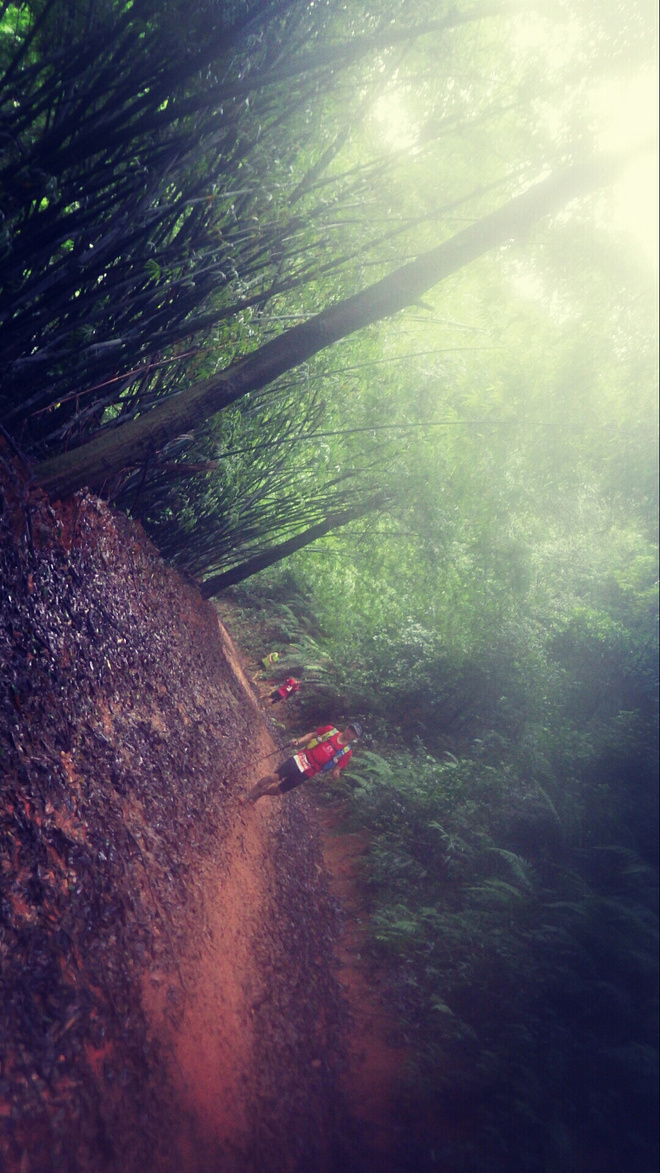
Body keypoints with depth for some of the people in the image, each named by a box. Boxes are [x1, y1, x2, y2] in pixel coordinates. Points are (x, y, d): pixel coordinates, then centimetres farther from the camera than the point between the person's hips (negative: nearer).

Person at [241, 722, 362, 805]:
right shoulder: (330, 730, 2)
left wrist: (334, 774, -24)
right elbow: (312, 735, 10)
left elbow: (336, 769, 0)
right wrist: (298, 742, -7)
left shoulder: (347, 753, -2)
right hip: (301, 759, 0)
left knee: (279, 790, 3)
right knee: (274, 777, -11)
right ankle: (248, 794, 9)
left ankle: (257, 794, 29)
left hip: (307, 772, 0)